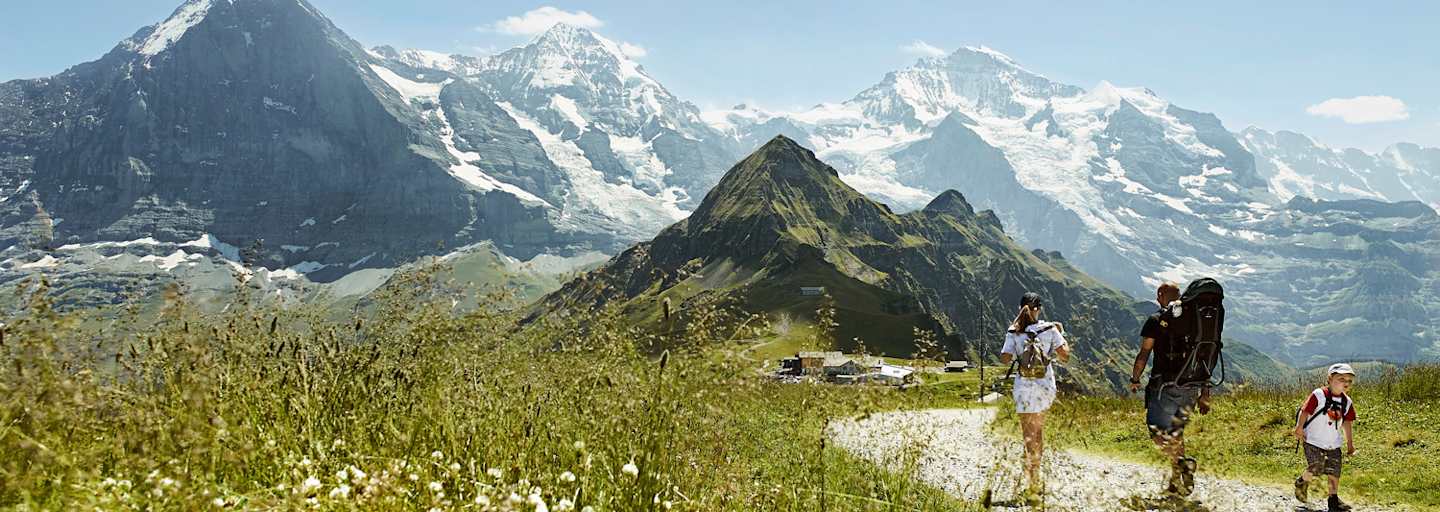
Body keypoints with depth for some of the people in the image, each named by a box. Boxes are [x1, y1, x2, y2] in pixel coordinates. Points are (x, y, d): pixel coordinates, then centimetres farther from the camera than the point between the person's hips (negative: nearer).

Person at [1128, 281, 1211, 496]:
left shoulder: (1156, 321, -4)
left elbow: (1144, 353, -6)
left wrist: (1134, 379, 8)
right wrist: (1204, 393, 15)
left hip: (1165, 386, -6)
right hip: (1191, 387, 6)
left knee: (1158, 431, 0)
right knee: (1175, 432, 17)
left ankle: (1182, 462, -23)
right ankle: (1177, 484, 17)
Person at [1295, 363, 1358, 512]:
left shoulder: (1347, 402, 4)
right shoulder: (1318, 395, -14)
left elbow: (1347, 424, 13)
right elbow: (1305, 411, -12)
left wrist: (1350, 443, 14)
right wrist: (1299, 428, -16)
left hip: (1333, 444, 6)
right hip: (1313, 441, -6)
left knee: (1334, 471, 4)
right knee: (1315, 469, -11)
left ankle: (1333, 498, 17)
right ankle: (1302, 482, 19)